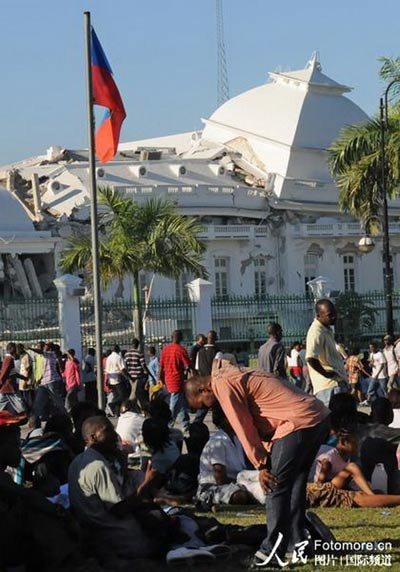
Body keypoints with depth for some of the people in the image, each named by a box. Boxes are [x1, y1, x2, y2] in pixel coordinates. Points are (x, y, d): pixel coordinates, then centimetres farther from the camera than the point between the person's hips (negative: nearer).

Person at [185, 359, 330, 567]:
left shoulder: (222, 383, -5)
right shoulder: (234, 376, 24)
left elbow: (243, 427, -8)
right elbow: (260, 422, 21)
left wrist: (261, 465, -3)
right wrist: (268, 462, 15)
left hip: (300, 422, -10)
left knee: (276, 488, -3)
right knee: (294, 486, 19)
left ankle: (272, 551, 0)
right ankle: (297, 542, 25)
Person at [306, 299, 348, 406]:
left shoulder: (327, 329, 15)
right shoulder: (316, 332, -18)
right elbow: (310, 358, -32)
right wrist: (325, 373, -19)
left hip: (338, 381, 11)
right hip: (329, 386, -11)